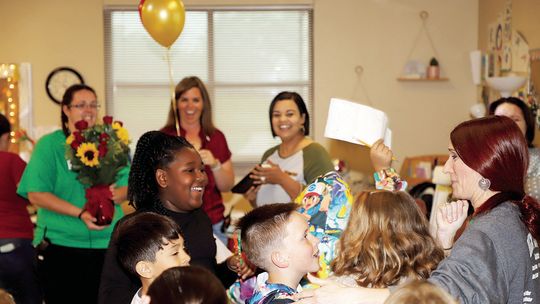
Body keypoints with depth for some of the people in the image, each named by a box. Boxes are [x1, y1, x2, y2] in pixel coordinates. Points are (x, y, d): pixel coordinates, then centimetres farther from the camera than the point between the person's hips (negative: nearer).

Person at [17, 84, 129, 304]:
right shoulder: (49, 145, 0)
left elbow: (128, 185, 8)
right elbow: (36, 194, -8)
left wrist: (114, 194, -16)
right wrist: (79, 213, -17)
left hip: (107, 243, 3)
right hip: (62, 244, -2)